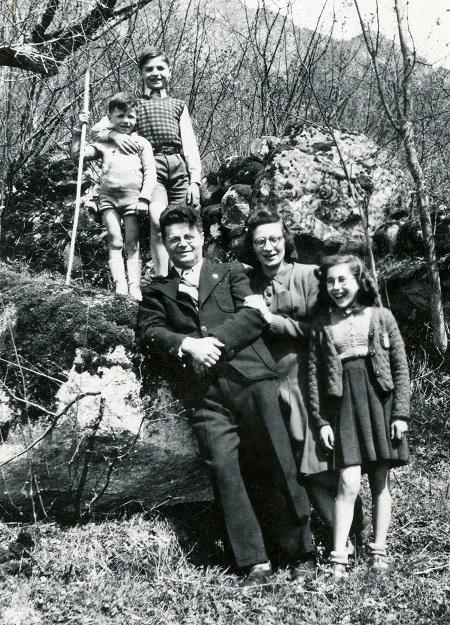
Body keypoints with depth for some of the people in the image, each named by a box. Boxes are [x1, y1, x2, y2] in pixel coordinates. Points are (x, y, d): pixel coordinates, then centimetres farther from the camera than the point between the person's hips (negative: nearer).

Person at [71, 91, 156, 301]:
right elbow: (76, 154, 11)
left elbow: (150, 172, 4)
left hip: (133, 197, -1)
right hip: (108, 196, 1)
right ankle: (120, 283, -12)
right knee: (115, 241, -7)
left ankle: (134, 286, -7)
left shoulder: (141, 143, 11)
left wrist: (144, 198, -8)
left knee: (132, 243, -3)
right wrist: (79, 130, 2)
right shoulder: (103, 144, 15)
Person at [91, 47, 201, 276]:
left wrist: (195, 180, 2)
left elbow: (190, 146, 15)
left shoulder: (179, 106, 24)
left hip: (179, 167, 3)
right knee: (158, 223, -23)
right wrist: (115, 135, -12)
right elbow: (96, 130, 11)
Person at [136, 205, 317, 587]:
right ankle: (256, 563, 1)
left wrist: (213, 341, -10)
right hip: (208, 395, 2)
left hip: (251, 378, -1)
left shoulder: (231, 273, 17)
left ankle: (302, 554, 7)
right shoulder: (158, 291, 20)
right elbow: (147, 332, 4)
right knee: (224, 472, -8)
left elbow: (254, 315, 2)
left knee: (279, 468, -5)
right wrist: (188, 345, -12)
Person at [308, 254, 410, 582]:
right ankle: (339, 558, -4)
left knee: (380, 481, 6)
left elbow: (401, 366, 3)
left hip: (380, 404, 0)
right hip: (345, 409, 0)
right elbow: (314, 375, 5)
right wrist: (321, 420, -1)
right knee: (349, 484, -9)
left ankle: (379, 550, 19)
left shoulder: (381, 317, 4)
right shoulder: (322, 327, 7)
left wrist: (401, 412, -3)